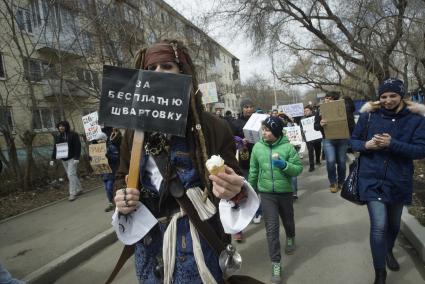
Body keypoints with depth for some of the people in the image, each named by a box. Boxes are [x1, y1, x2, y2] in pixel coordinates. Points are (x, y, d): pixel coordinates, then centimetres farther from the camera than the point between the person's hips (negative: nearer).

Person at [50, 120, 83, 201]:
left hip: (72, 158, -6)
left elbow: (77, 147, -12)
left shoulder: (73, 135, -6)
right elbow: (55, 148, 14)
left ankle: (72, 193, -7)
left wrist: (76, 158, -19)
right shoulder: (57, 137, 13)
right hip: (63, 159, 6)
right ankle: (79, 189, 24)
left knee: (71, 174, -11)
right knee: (72, 175, 11)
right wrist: (53, 159, 6)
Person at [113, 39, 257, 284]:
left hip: (199, 244, -3)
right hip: (150, 246, 4)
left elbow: (235, 181, -7)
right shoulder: (135, 131, -2)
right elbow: (123, 178, 12)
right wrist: (121, 197, -9)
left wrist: (233, 191, -30)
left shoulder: (213, 127, -12)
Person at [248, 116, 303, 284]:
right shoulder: (257, 147, -5)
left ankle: (290, 238, 57)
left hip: (285, 192, 0)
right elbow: (253, 171, 4)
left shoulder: (288, 147, -13)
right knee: (271, 228, 0)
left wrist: (285, 165, -28)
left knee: (288, 221, 23)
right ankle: (276, 264, 12)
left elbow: (298, 169, -10)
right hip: (266, 193, 1)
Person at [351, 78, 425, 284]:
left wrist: (392, 144, -24)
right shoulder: (368, 115, -4)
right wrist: (366, 145, -17)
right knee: (379, 226, -10)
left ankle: (388, 251, 52)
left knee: (394, 223, 22)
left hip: (398, 181, 2)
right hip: (373, 179, -2)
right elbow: (353, 141, 4)